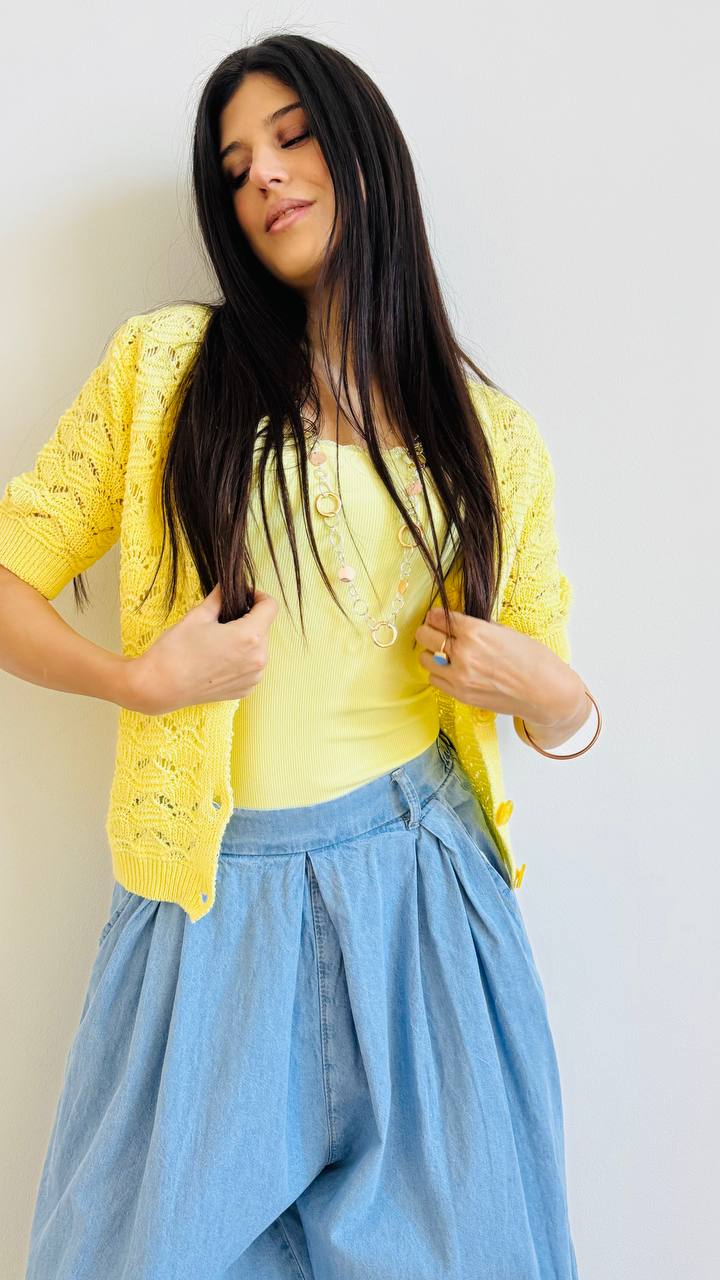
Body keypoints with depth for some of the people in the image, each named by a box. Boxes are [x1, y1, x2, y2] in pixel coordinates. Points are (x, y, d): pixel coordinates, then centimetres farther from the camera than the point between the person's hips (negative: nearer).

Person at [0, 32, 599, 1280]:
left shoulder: (495, 437, 5)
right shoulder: (164, 363, 1)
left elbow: (556, 714, 12)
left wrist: (546, 690, -10)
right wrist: (142, 680, -13)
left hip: (425, 892, 2)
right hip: (214, 897, -1)